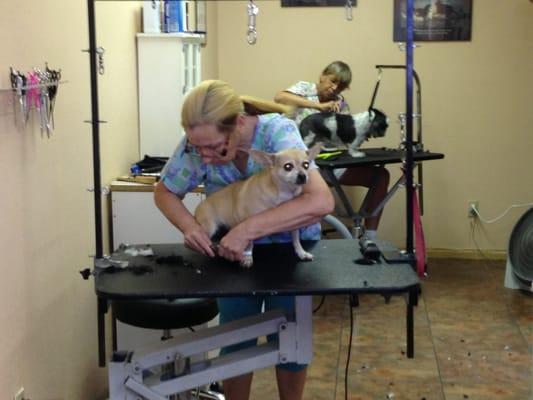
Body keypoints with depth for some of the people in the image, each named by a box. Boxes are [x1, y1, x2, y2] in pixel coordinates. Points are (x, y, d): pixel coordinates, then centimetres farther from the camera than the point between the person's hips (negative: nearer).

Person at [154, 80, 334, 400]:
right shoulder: (199, 143, -23)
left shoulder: (278, 132, -33)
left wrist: (248, 229, -47)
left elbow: (321, 201, -45)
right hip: (233, 250, 3)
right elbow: (165, 192, -7)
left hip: (290, 246, -2)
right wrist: (189, 225, -27)